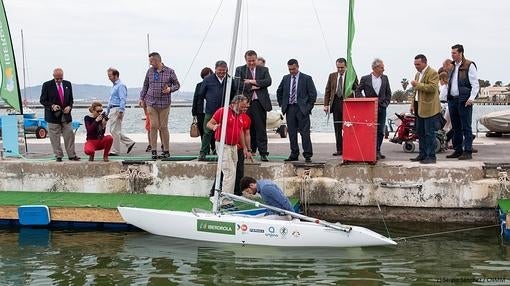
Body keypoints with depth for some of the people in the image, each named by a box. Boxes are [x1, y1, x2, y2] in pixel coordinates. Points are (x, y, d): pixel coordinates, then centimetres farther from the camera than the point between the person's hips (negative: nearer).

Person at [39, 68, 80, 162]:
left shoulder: (68, 84, 8)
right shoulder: (47, 85, -4)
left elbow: (71, 99, 14)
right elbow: (42, 100, -2)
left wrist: (69, 107, -6)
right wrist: (52, 106, -17)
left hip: (66, 115, 3)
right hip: (53, 116, -3)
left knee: (69, 136, 3)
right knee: (55, 138, 1)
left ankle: (72, 155, 10)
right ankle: (58, 156, 9)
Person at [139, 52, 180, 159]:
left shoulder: (169, 71, 0)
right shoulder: (150, 71, 9)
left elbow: (177, 84, 6)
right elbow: (145, 85, 17)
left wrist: (170, 89, -13)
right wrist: (141, 98, 12)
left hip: (164, 103, -2)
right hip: (151, 103, 2)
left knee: (163, 127, 1)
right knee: (153, 126, -3)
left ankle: (166, 151, 11)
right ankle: (154, 151, 2)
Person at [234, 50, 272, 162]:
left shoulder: (264, 70, 13)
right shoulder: (240, 70, 10)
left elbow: (268, 81, -4)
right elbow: (237, 84, -5)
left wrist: (253, 81, -9)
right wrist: (252, 87, -9)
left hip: (260, 102, 0)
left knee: (261, 129, -2)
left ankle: (263, 153, -1)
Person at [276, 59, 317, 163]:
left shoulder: (307, 78, -1)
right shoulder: (285, 78, 11)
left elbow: (313, 94, 0)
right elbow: (279, 92, 23)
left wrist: (309, 107, -4)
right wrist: (282, 104, 14)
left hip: (302, 109, -4)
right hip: (289, 109, 4)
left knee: (305, 133, -5)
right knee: (292, 133, 6)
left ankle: (307, 155, -2)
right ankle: (294, 154, 13)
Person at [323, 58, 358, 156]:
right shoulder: (332, 76, 11)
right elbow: (327, 91, 12)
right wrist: (326, 104, 5)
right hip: (336, 103, 4)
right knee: (337, 128, 5)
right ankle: (339, 149, 10)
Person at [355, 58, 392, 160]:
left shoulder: (385, 78, 9)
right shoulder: (365, 79, -2)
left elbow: (388, 93, 13)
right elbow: (358, 92, 1)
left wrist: (385, 103, 2)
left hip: (381, 109, 3)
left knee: (380, 131, 4)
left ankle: (377, 151, 12)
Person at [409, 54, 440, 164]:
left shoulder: (432, 73, -10)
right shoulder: (418, 74, 19)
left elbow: (432, 87, -23)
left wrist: (418, 84, -20)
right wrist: (413, 104, 19)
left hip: (429, 108, -9)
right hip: (420, 108, 9)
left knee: (429, 133, -7)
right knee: (420, 133, 13)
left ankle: (431, 157, -3)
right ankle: (422, 155, 21)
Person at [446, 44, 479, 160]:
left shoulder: (469, 65, -5)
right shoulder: (452, 66, 16)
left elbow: (475, 84, -8)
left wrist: (471, 98, -18)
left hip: (464, 101, -7)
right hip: (452, 100, 7)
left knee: (466, 127, -6)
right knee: (456, 127, 11)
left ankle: (468, 152, -4)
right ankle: (458, 150, 18)